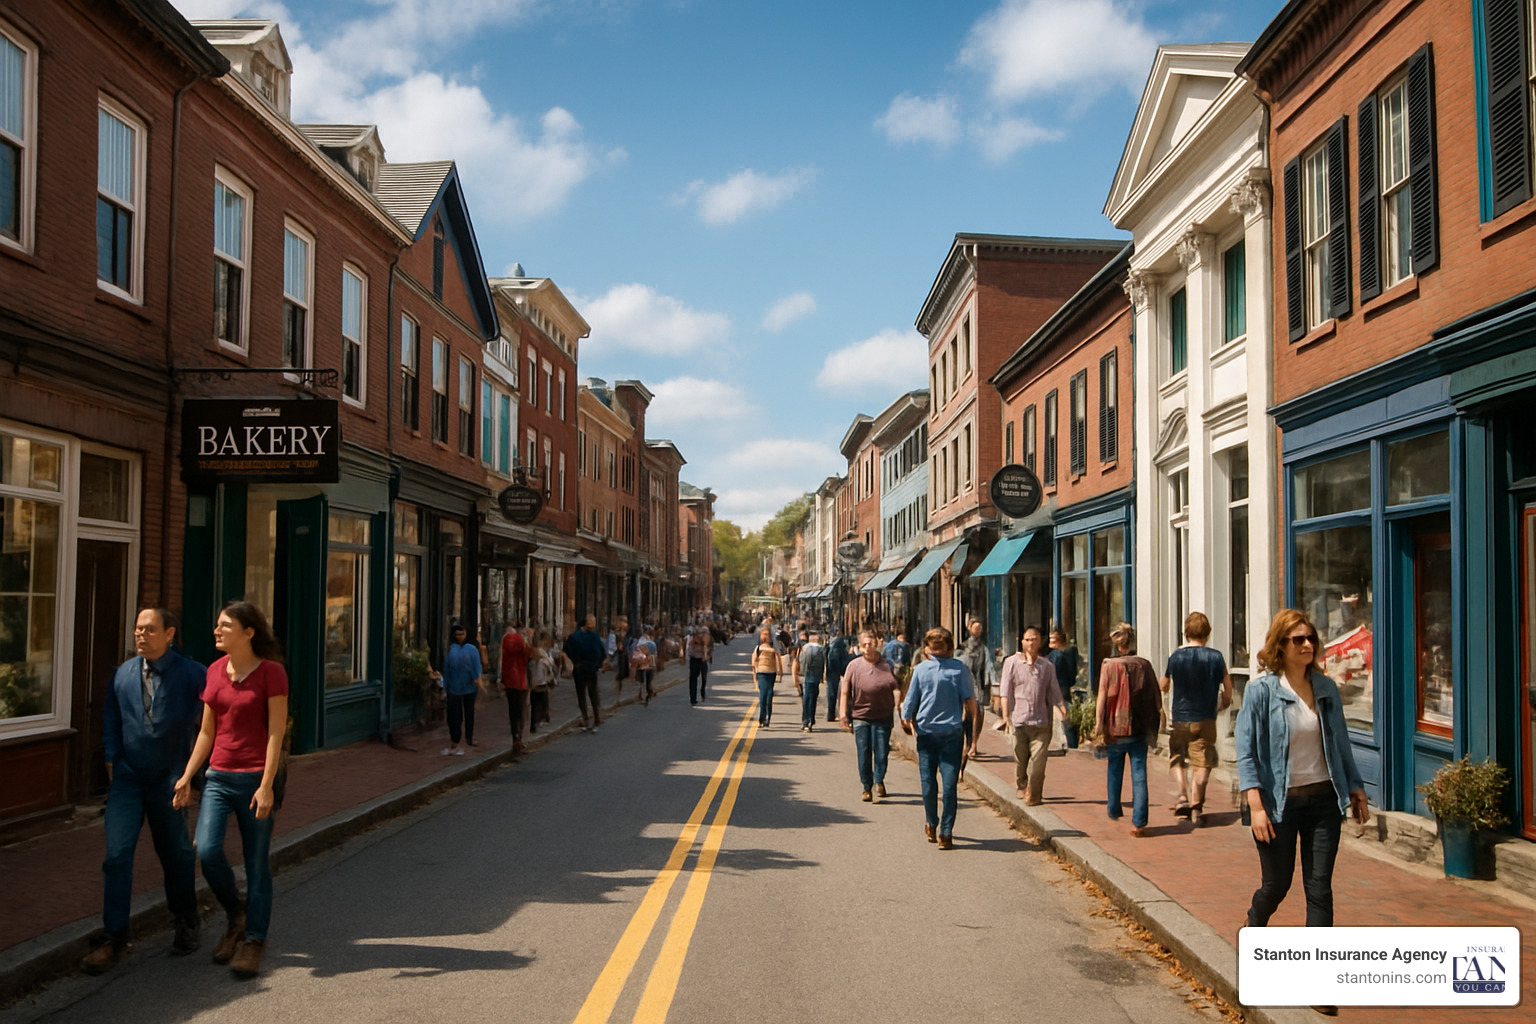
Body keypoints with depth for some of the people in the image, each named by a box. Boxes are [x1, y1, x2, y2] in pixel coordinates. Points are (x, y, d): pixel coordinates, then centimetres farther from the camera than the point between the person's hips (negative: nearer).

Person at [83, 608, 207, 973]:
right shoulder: (123, 673, 5)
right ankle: (113, 938, 3)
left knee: (177, 854, 11)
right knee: (117, 854, -6)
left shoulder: (193, 674, -7)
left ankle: (186, 923, 32)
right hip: (127, 778, 2)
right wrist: (112, 762, 7)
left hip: (169, 781, -2)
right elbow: (111, 721, 16)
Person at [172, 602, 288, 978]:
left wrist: (267, 785, -17)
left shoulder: (271, 672, -8)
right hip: (219, 777, 5)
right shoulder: (215, 671, 9)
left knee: (257, 863, 1)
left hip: (256, 778, -5)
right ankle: (235, 917, 14)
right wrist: (187, 776, 8)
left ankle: (253, 941, 14)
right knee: (208, 851, -11)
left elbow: (276, 733, -12)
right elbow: (206, 731, 14)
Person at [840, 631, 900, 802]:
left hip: (883, 716, 0)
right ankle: (866, 787, 14)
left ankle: (879, 781, 18)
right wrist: (843, 715, -1)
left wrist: (898, 704, -5)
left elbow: (896, 688, 10)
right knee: (863, 753, 1)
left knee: (881, 750, -4)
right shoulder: (854, 666, 3)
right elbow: (845, 692, 5)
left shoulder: (887, 665, 5)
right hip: (860, 716, 0)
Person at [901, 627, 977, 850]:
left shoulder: (920, 669, -4)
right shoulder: (959, 668, -5)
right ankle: (946, 833, -2)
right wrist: (971, 723, 14)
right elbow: (970, 700, -2)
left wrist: (906, 720, 19)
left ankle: (932, 826, 26)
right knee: (949, 783, 0)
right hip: (952, 732, -1)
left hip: (926, 731, 1)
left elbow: (910, 700, 2)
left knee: (928, 781, 12)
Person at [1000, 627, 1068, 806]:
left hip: (1041, 721, 1)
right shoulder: (1012, 662, 6)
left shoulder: (1047, 665, 12)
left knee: (1038, 760, -7)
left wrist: (1063, 709, 1)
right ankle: (1022, 787, 32)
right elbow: (1006, 691, 2)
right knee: (1020, 758, 8)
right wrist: (1005, 714, -7)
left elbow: (1054, 692, 15)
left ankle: (1033, 796, 1)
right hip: (1019, 719, -1)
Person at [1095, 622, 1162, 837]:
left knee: (1115, 771, 18)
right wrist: (1157, 716, 18)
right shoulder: (1145, 665, 0)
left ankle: (1114, 811, 33)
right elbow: (1155, 695, 7)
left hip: (1116, 727, -1)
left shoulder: (1108, 666, -8)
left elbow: (1102, 697, -11)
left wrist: (1100, 723, -8)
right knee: (1139, 774, 2)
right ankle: (1139, 822, -4)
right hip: (1140, 728, 1)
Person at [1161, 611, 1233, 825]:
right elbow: (1227, 687, 4)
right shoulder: (1215, 657, -4)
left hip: (1179, 717, 1)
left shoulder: (1176, 656, -3)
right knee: (1201, 763, 4)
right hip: (1205, 719, 0)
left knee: (1177, 758, 16)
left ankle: (1183, 796, -2)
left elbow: (1163, 686, 10)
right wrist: (1226, 702, 24)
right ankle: (1196, 806, 1)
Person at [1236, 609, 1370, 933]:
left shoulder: (1326, 688, 5)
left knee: (1319, 888, 2)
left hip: (1323, 799, 3)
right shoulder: (1261, 691, -9)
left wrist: (1356, 790, 14)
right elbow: (1246, 753, -11)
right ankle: (1253, 926, 39)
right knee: (1277, 885, 9)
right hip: (1280, 801, -3)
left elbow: (1341, 744, 15)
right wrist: (1256, 806, -17)